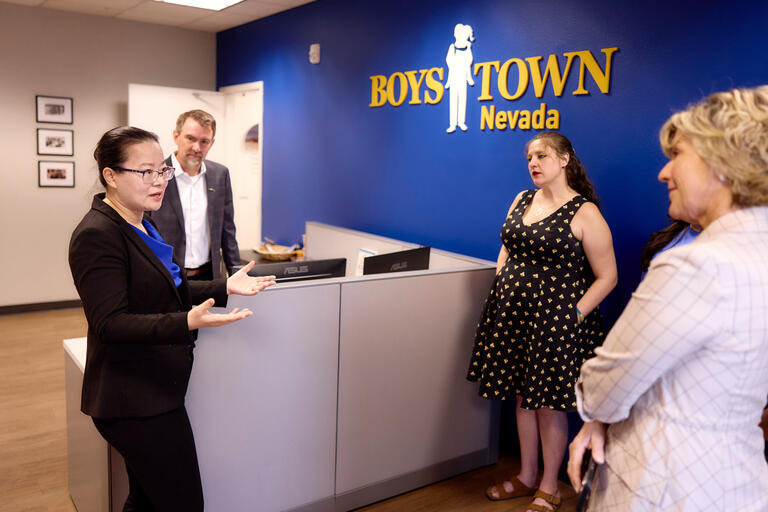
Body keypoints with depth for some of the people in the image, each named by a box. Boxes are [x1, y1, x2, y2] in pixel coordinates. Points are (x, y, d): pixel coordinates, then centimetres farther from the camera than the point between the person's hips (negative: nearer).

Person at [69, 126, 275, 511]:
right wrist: (187, 323, -38)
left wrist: (225, 287, 5)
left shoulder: (140, 225, 12)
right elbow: (111, 323, -25)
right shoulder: (97, 235, -19)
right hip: (135, 402, -10)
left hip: (149, 392, 10)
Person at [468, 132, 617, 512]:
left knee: (549, 404, 5)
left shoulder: (584, 213, -11)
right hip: (513, 315, 6)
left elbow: (607, 276, -10)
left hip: (555, 320, -6)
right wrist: (501, 290, 9)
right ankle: (526, 477, 33)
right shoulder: (522, 200, 9)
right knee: (522, 397, 15)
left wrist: (573, 315, -15)